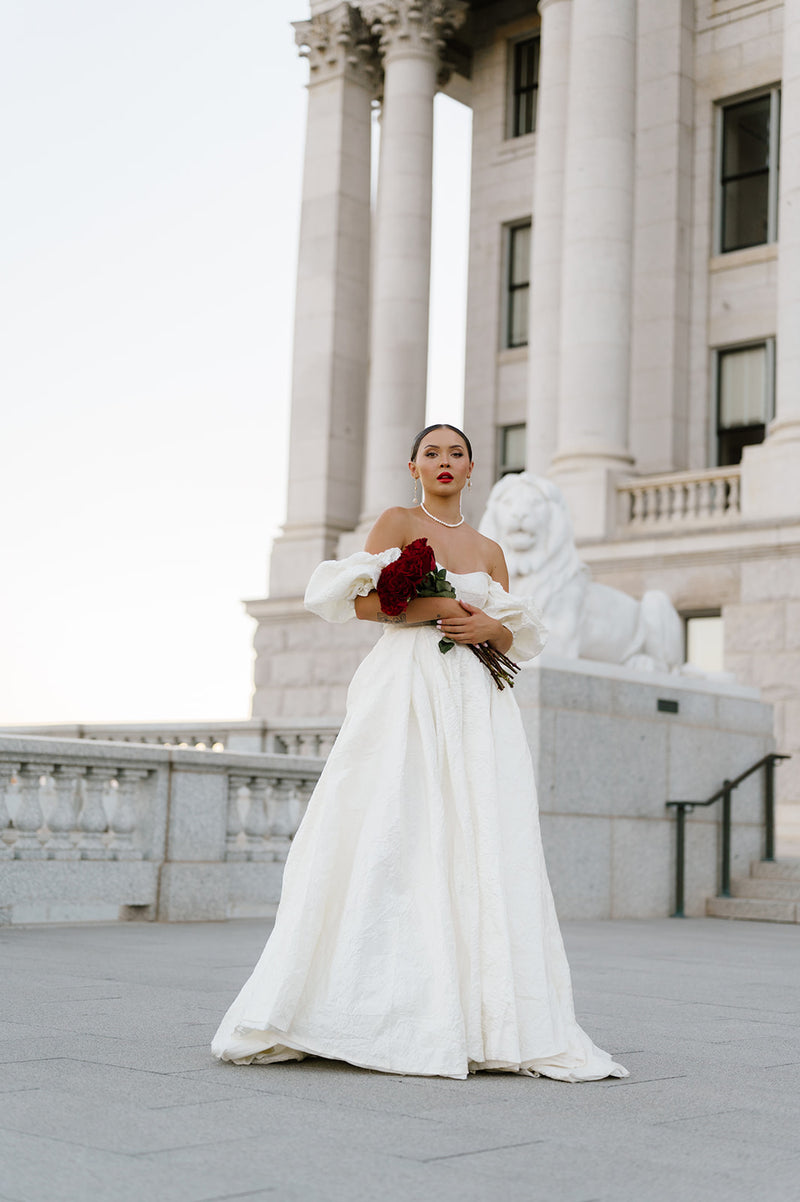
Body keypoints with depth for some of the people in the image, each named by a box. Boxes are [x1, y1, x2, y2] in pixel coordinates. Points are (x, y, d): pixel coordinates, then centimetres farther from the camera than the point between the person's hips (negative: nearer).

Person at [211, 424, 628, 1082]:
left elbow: (516, 638, 18)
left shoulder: (489, 550, 20)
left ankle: (480, 1017, -3)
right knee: (391, 838, -11)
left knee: (477, 848, -4)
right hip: (407, 693, -4)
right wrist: (436, 606, -11)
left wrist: (488, 627, -3)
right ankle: (382, 1010, -9)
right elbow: (362, 600, -5)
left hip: (477, 705, 4)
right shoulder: (398, 523, 8)